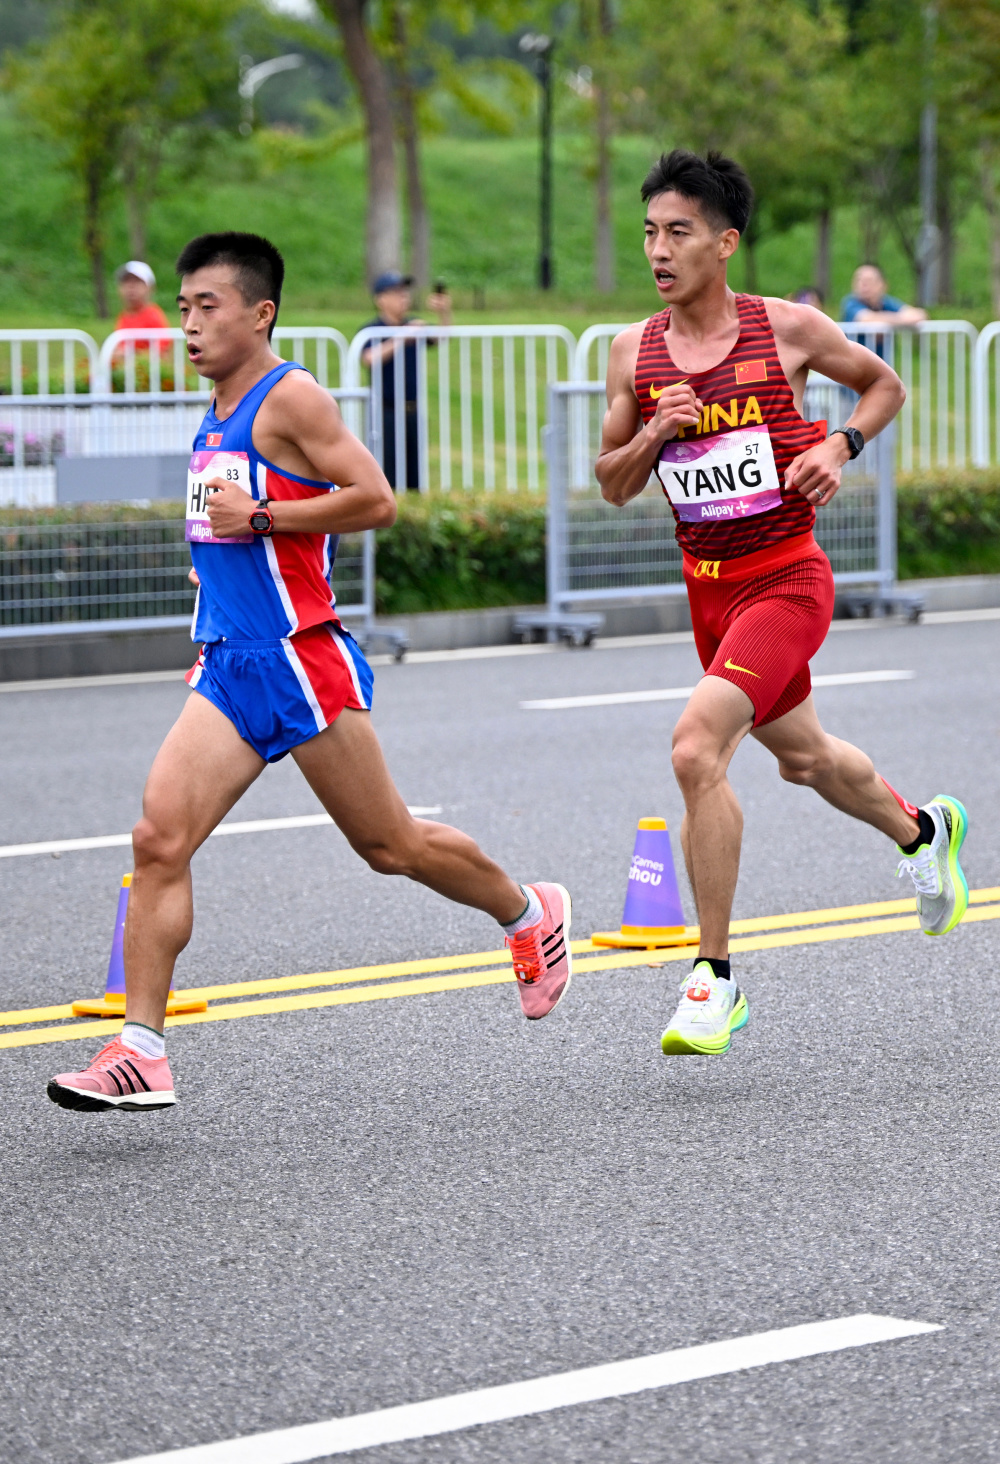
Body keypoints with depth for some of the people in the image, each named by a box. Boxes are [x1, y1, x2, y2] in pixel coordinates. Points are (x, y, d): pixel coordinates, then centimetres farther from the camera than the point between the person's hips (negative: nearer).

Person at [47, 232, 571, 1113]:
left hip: (299, 660, -8)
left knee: (390, 845, 6)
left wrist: (257, 518, -18)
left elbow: (375, 501, -18)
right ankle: (140, 1053, -10)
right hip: (229, 667, 8)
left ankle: (531, 916, 32)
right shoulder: (221, 415, 16)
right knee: (159, 839, -8)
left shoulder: (291, 398, -10)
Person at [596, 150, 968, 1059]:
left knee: (696, 746, -23)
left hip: (787, 579, -6)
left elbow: (885, 385, 9)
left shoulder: (789, 329, -9)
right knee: (803, 757, 23)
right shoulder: (633, 353, 0)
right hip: (709, 585, 6)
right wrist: (653, 436, -13)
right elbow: (613, 485, 7)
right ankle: (922, 830, 56)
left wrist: (839, 446, -9)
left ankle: (716, 977, -15)